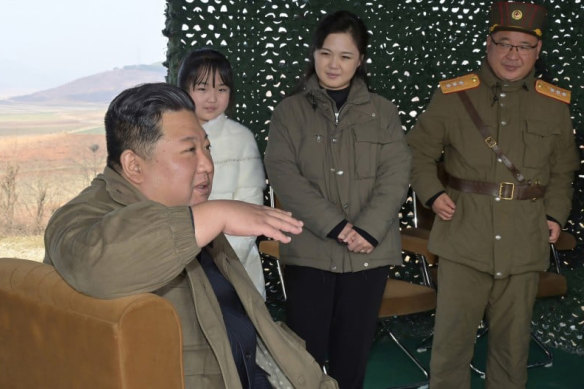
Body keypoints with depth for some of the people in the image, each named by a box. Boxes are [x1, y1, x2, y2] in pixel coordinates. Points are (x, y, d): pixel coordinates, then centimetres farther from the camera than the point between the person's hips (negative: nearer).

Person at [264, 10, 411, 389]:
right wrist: (335, 225, -17)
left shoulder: (383, 111, 8)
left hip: (369, 251, 1)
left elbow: (396, 175, -1)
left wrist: (368, 229, -15)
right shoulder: (290, 110, 4)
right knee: (307, 348, 0)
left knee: (354, 347, 8)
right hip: (309, 250, -1)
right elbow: (284, 174, -7)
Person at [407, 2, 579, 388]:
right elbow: (420, 151, 9)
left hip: (524, 246, 2)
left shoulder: (555, 104, 7)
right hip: (464, 241, -2)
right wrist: (432, 193, -6)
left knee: (513, 341, 12)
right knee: (452, 339, 1)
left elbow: (562, 171, 18)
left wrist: (556, 215, 4)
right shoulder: (452, 95, 0)